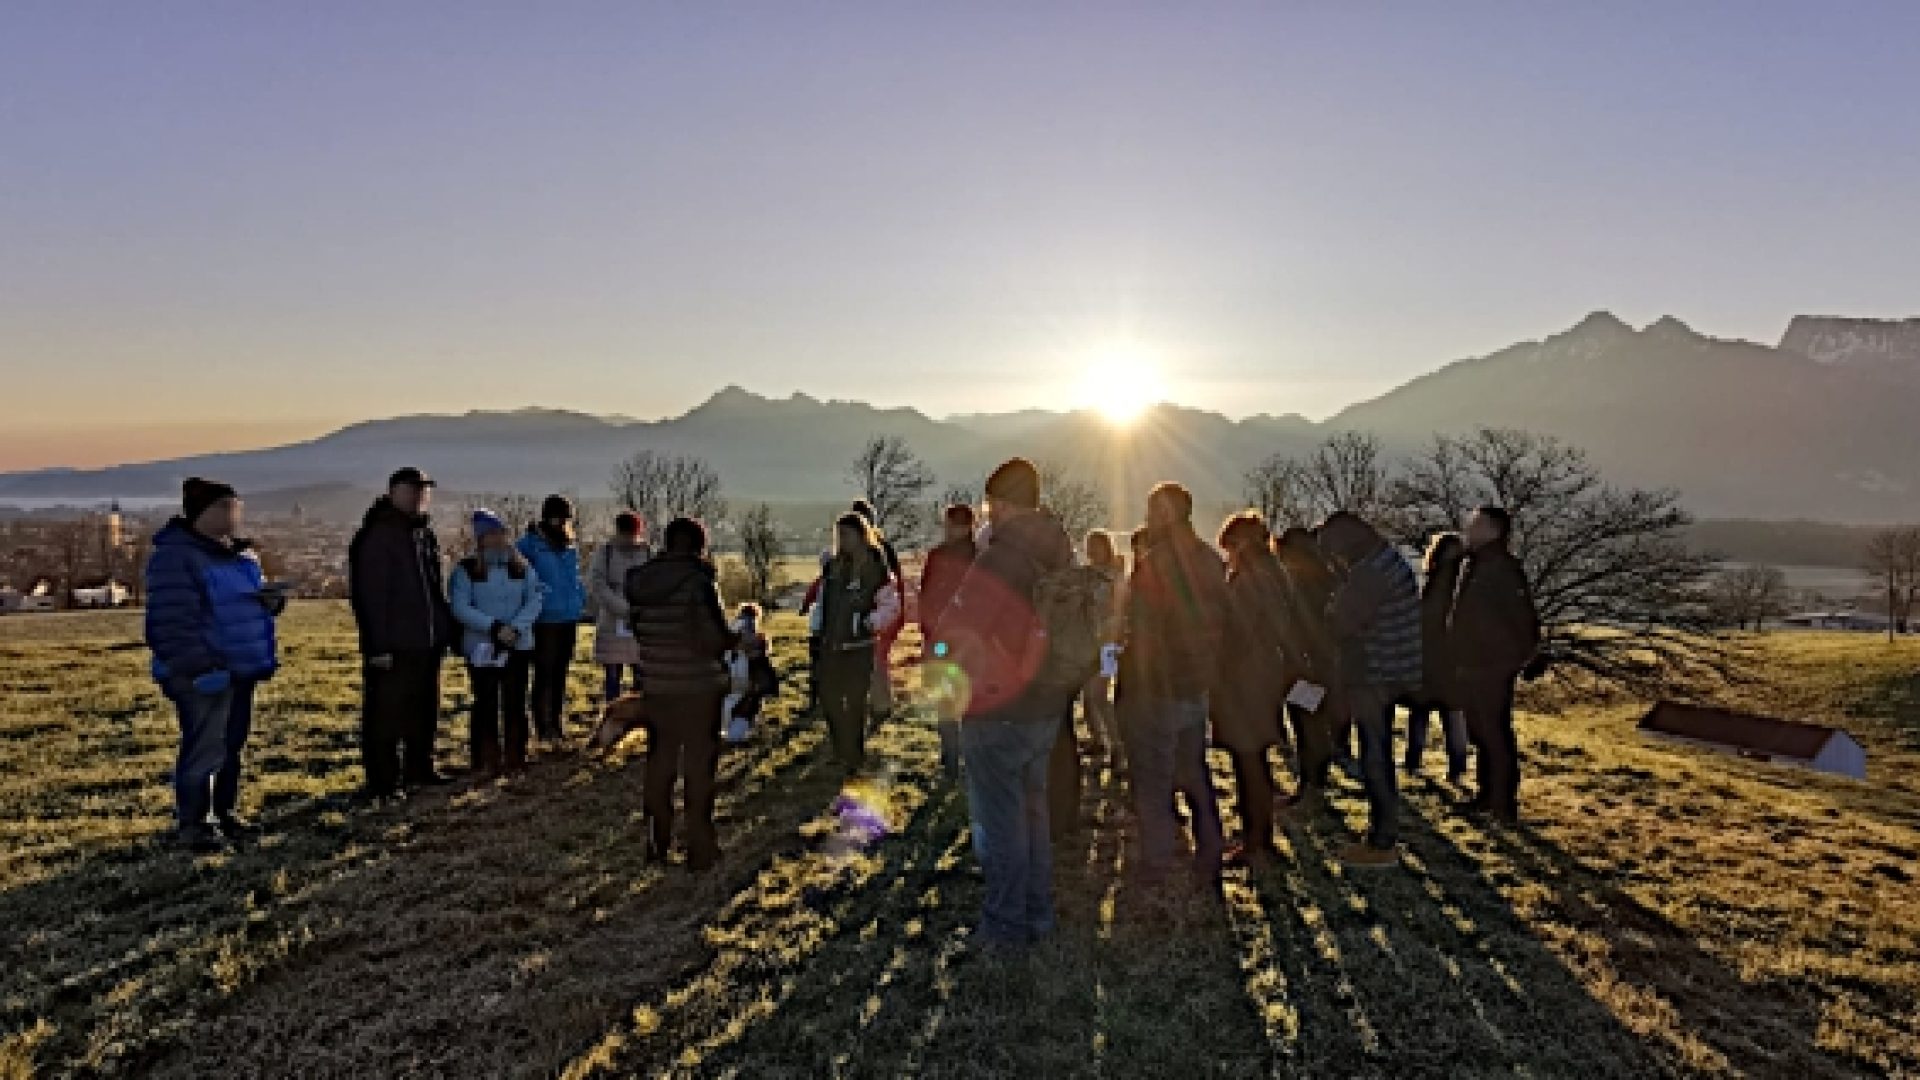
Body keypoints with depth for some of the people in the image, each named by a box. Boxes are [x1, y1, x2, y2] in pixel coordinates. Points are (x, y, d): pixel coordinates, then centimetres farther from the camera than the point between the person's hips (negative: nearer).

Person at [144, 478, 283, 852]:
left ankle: (224, 810, 29)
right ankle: (193, 824, 8)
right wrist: (201, 667, -25)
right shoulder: (175, 557, -14)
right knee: (204, 748, -4)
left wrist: (273, 597, -2)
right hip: (203, 676, -9)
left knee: (232, 744, 16)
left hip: (241, 671, 9)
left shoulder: (241, 555, 12)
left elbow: (259, 594, 24)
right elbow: (172, 621, -19)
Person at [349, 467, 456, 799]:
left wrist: (446, 628, 15)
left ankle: (419, 766, 31)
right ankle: (382, 781, 8)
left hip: (428, 642, 9)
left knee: (425, 709, 18)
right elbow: (372, 594, -17)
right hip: (394, 647, -8)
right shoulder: (379, 535, -13)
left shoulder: (426, 533, 13)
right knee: (386, 714, -1)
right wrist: (378, 645, -20)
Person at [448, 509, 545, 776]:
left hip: (518, 647, 2)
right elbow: (460, 607, -10)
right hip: (481, 648, -2)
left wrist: (516, 628, -15)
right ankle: (486, 762, 9)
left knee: (515, 704, 4)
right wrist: (494, 628, -18)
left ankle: (514, 759, 13)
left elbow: (535, 599, 0)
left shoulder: (521, 567, 6)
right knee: (486, 705, 1)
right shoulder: (466, 569, -1)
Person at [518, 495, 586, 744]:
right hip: (545, 620, -6)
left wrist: (580, 599, 12)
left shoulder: (571, 546, 13)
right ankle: (544, 726, 1)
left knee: (561, 673, 13)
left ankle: (557, 723, 22)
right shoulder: (530, 544, -6)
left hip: (569, 619, 6)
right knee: (545, 674, -5)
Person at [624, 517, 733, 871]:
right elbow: (714, 639, -20)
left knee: (661, 756, 19)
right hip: (699, 684, -5)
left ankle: (656, 841, 28)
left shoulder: (638, 580, 0)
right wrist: (737, 640, -1)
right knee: (699, 762, 7)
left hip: (656, 683, 5)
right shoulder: (697, 579, -17)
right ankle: (700, 850, 16)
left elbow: (638, 630, 9)